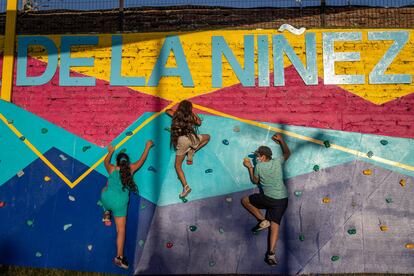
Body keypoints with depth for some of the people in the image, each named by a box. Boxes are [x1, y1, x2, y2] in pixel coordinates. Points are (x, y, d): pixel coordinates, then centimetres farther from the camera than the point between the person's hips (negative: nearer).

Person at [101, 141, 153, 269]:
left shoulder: (112, 169, 10)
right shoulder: (131, 169, 7)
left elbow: (106, 162, 32)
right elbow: (142, 160, 21)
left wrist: (111, 151, 46)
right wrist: (147, 147, 33)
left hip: (107, 199, 2)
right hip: (120, 203, -1)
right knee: (121, 229, 6)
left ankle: (107, 213, 27)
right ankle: (119, 257, 4)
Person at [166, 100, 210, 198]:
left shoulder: (176, 114, 18)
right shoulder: (190, 116, 16)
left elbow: (167, 111, 39)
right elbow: (199, 122, 34)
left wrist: (173, 110, 53)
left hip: (180, 140, 1)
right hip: (191, 137, 0)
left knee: (177, 165, 10)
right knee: (207, 137, 29)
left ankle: (186, 186, -10)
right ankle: (191, 152, 11)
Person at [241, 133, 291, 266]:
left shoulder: (259, 166, -3)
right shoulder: (277, 161, 5)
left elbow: (255, 181, 13)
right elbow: (287, 153, 25)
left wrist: (250, 167, 21)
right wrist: (281, 139, 33)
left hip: (267, 198, -4)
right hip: (282, 199, 4)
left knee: (245, 200, 15)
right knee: (275, 224, 1)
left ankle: (262, 220, 4)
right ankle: (271, 253, -14)